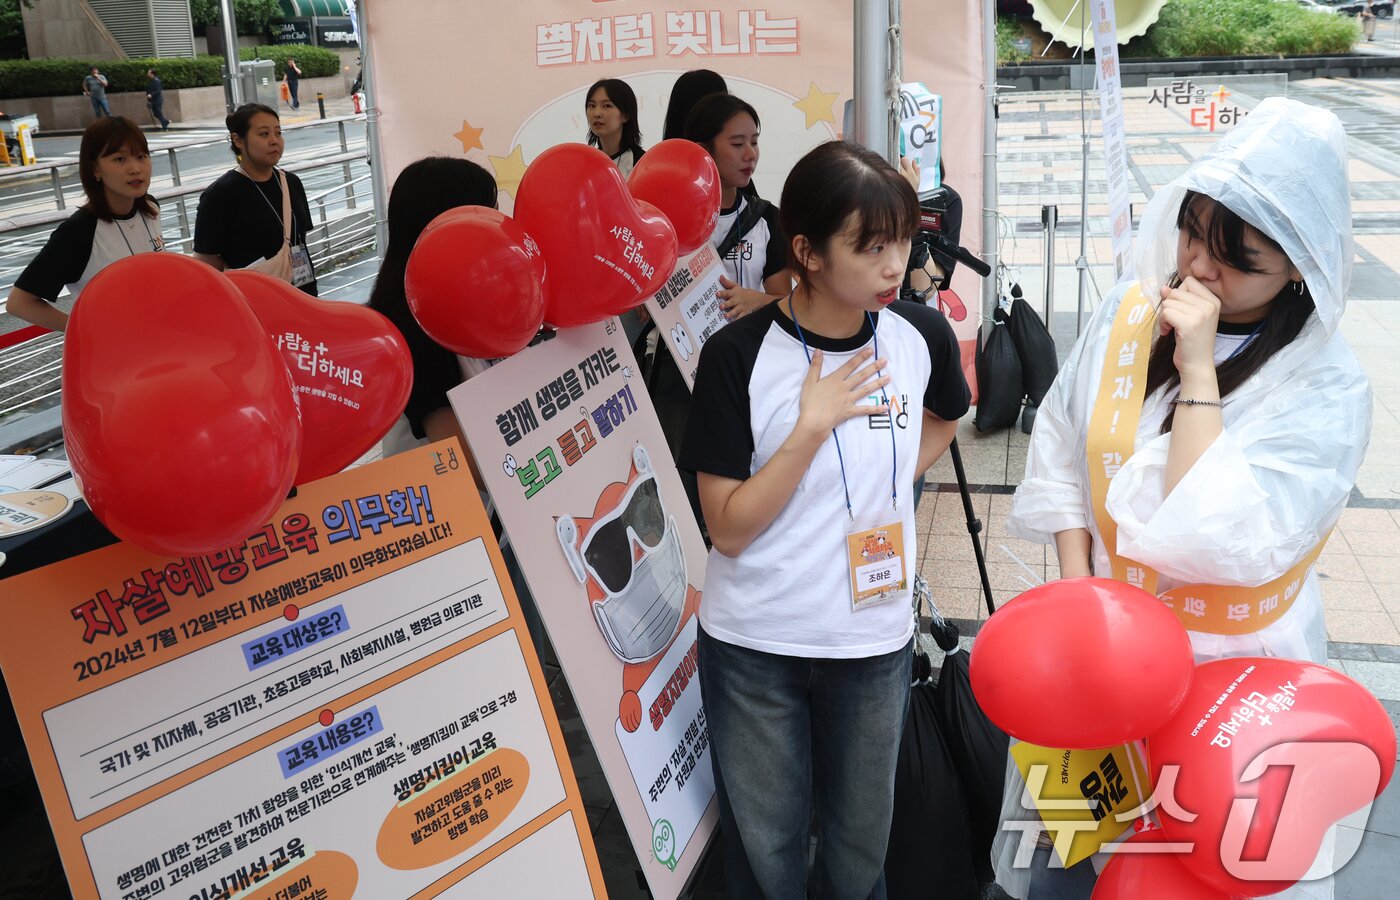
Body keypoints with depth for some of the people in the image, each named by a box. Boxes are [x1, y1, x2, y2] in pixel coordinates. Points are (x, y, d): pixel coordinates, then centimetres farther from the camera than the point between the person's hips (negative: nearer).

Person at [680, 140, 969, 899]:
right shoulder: (739, 355, -16)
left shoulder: (922, 335, -6)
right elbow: (728, 526, -16)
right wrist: (813, 426, -23)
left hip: (875, 638, 3)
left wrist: (891, 484, 4)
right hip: (755, 644, -2)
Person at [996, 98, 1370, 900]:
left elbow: (1221, 543, -30)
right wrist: (1078, 588, -7)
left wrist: (1198, 374, -29)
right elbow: (1059, 449, 0)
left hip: (1226, 665, -3)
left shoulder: (1328, 390, -20)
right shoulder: (1133, 311, -7)